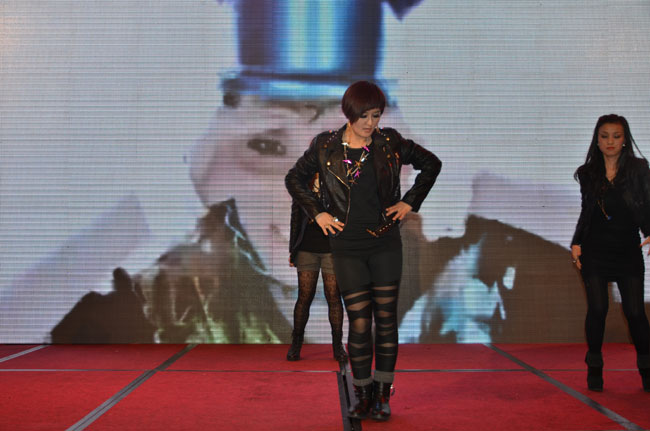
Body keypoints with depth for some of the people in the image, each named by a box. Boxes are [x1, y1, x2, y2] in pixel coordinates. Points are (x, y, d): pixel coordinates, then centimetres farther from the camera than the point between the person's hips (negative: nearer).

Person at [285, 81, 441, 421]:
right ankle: (363, 395, 13)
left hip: (385, 245, 1)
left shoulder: (389, 143, 0)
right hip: (347, 248, -1)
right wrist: (317, 213, 2)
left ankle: (383, 395, 17)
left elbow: (431, 164, 13)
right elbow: (294, 179, 11)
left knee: (385, 319, 5)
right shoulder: (326, 146, -1)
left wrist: (409, 202, 4)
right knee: (359, 323, -3)